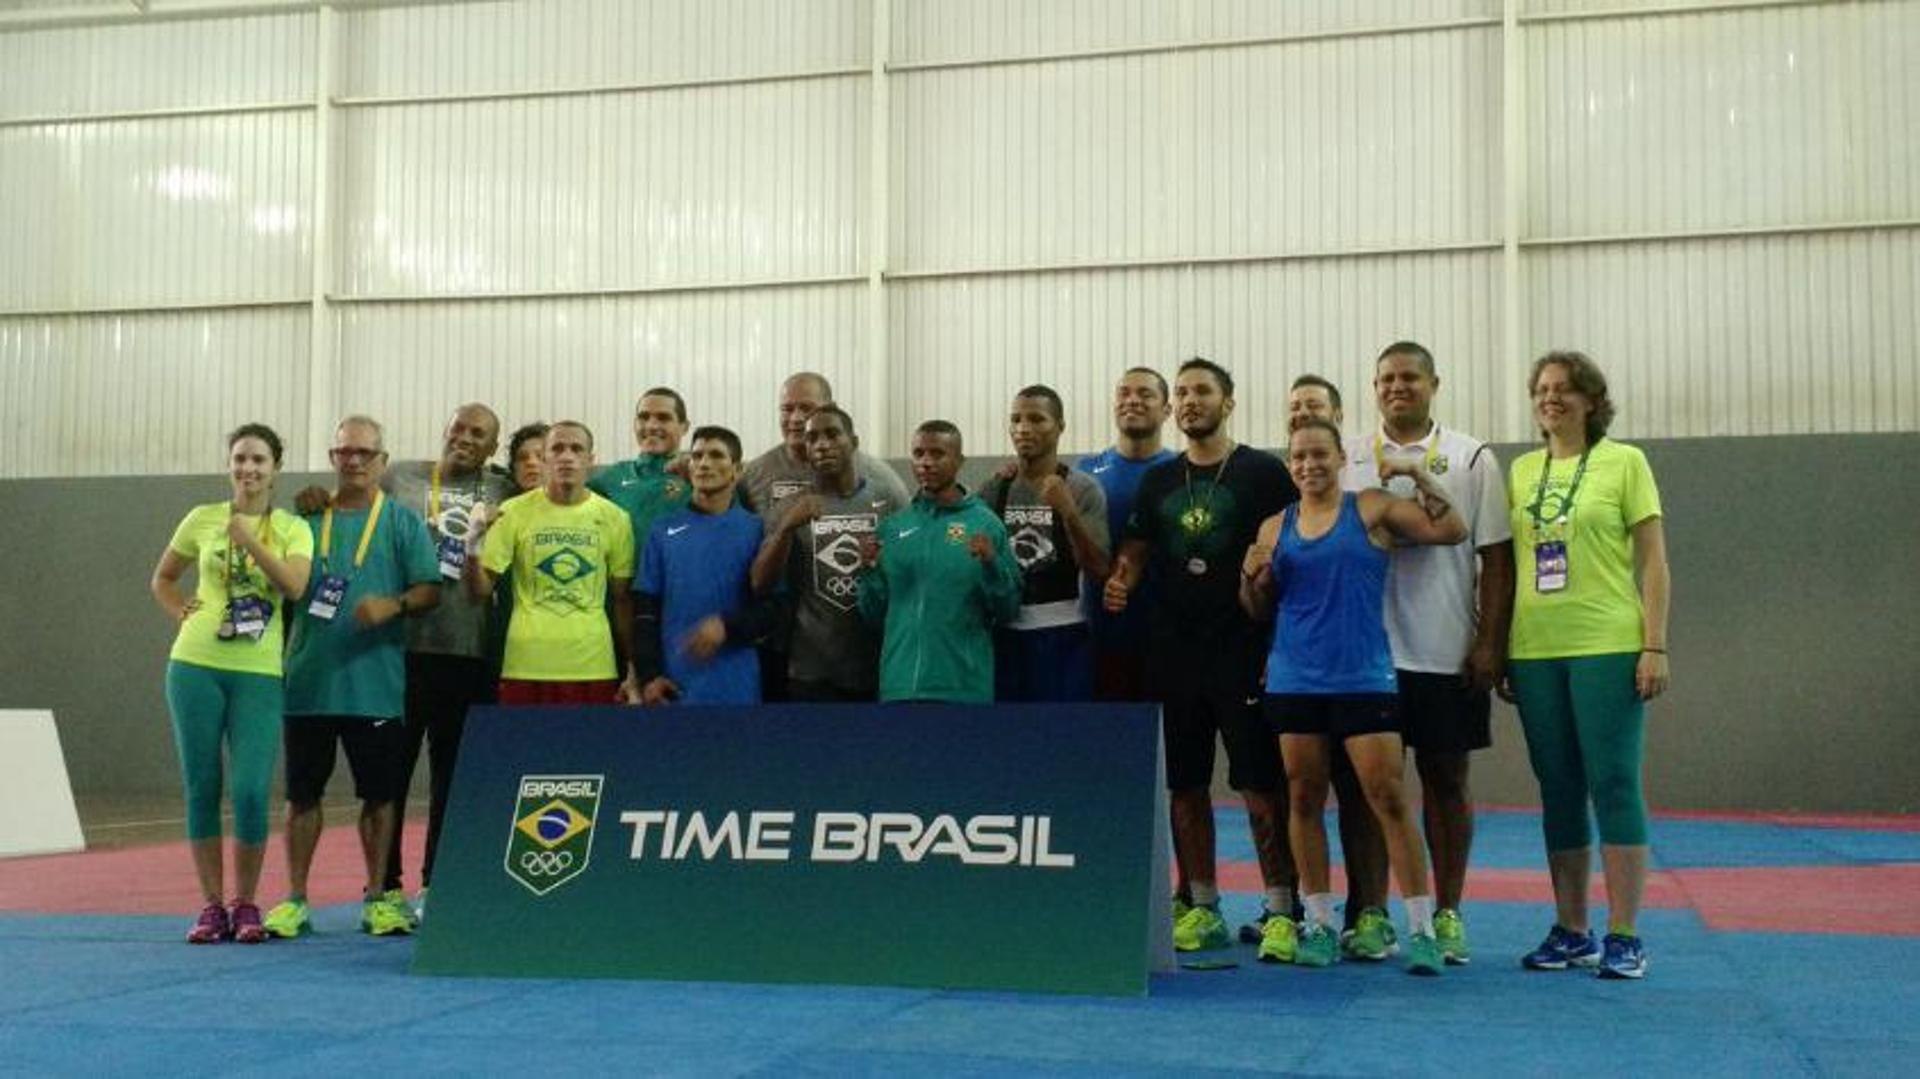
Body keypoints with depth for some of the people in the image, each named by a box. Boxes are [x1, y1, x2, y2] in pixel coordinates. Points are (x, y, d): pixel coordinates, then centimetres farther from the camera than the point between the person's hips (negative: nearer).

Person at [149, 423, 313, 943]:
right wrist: (182, 614, 2)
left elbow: (295, 585, -14)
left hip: (260, 673, -1)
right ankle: (212, 905, 14)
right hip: (197, 666, 2)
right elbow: (162, 579, 20)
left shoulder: (292, 528, 4)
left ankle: (246, 904, 8)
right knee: (201, 789, 3)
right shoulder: (203, 519, 7)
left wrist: (250, 540, -21)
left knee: (251, 792, -9)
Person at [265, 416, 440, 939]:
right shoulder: (307, 519, 11)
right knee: (302, 793, 6)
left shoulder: (402, 522, 4)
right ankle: (295, 900, 16)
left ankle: (378, 898, 16)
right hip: (309, 680, 2)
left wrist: (393, 605, -20)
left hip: (375, 684, -2)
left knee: (379, 794, 5)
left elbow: (430, 590, -3)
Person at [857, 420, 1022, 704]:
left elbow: (1008, 611, 1)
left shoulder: (985, 524, -1)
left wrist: (991, 565, -16)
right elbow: (873, 613, 11)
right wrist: (870, 571, -6)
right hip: (899, 685, 3)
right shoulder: (892, 526, 7)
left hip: (963, 687, -3)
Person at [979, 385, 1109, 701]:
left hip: (1062, 636, -3)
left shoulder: (1083, 488, -4)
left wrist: (1068, 512, -25)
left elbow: (1098, 569, -11)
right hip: (1004, 634, 4)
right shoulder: (993, 490, 7)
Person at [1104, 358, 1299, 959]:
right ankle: (1200, 908, 19)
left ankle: (1280, 911, 1)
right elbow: (1136, 550, 16)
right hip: (1175, 654, 5)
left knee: (1261, 785, -6)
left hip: (1246, 652, -5)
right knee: (1185, 785, 9)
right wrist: (1119, 582, -4)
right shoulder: (1158, 481, 14)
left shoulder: (1262, 473, 0)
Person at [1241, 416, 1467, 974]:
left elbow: (1452, 530, -5)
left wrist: (1418, 474, -9)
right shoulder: (1274, 528, 10)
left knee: (1388, 798, -7)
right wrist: (1251, 577, -4)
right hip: (1294, 681, 4)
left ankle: (1421, 929, -2)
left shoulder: (1372, 510, 2)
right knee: (1304, 799, 7)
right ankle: (1320, 925, 17)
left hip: (1363, 677, -3)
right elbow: (1258, 611, 15)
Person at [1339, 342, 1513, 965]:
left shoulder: (1471, 459, 4)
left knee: (1446, 779, 6)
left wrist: (1489, 644, -6)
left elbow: (1496, 558, 1)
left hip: (1448, 655, -1)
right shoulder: (1346, 460, 8)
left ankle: (1447, 914, 15)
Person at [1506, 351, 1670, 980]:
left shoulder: (1624, 462, 2)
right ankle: (1571, 932, 16)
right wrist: (1498, 650, 11)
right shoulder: (1522, 471, 13)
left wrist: (1655, 646, -9)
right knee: (1559, 792, 8)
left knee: (1614, 785, -4)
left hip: (1608, 647, -4)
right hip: (1534, 651, 4)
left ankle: (1624, 936, 2)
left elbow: (1653, 561, -1)